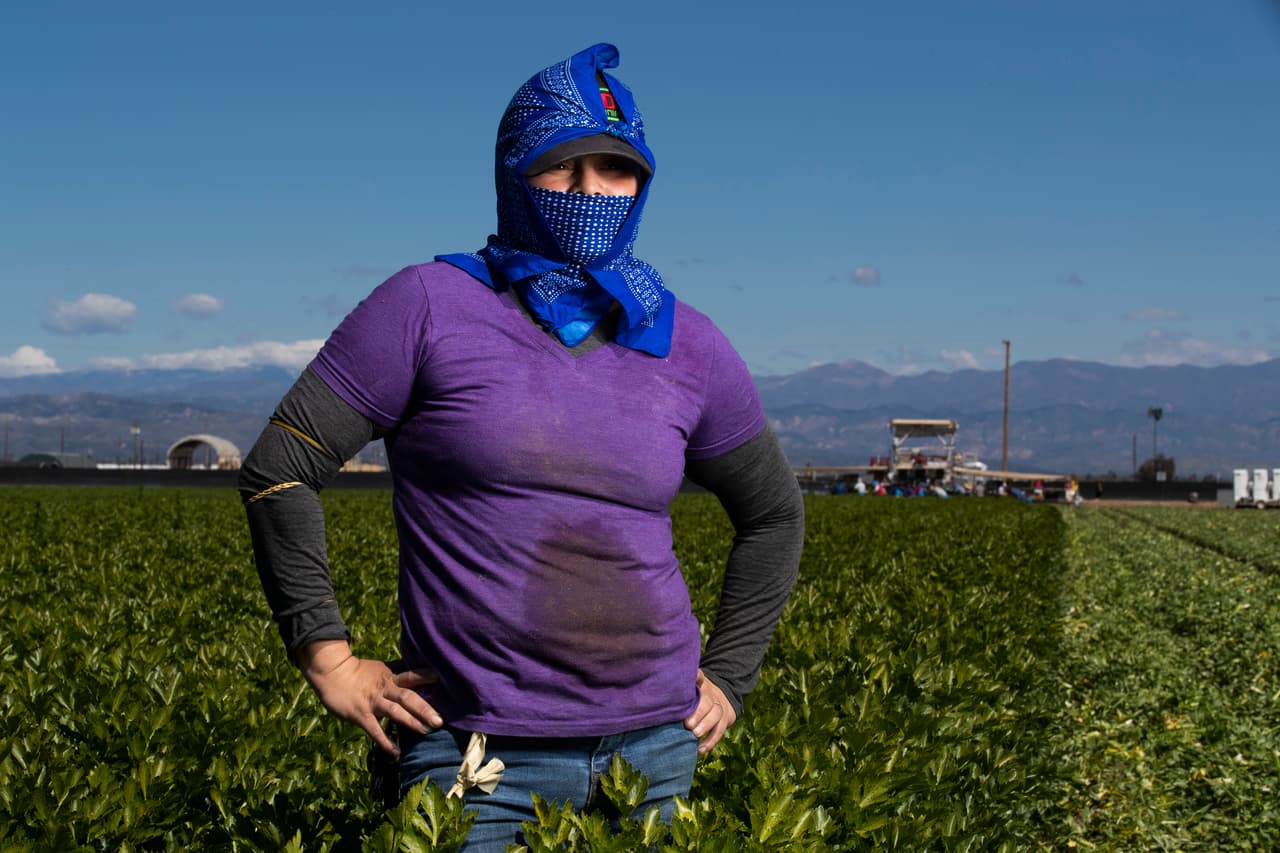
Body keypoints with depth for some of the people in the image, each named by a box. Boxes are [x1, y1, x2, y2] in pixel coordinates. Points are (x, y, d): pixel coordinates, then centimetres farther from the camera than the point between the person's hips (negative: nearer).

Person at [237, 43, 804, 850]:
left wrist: (729, 677, 13)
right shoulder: (429, 305, -5)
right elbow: (279, 468, -4)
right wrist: (329, 659, -6)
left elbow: (774, 512, 19)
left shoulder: (686, 344, 5)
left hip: (654, 745, 4)